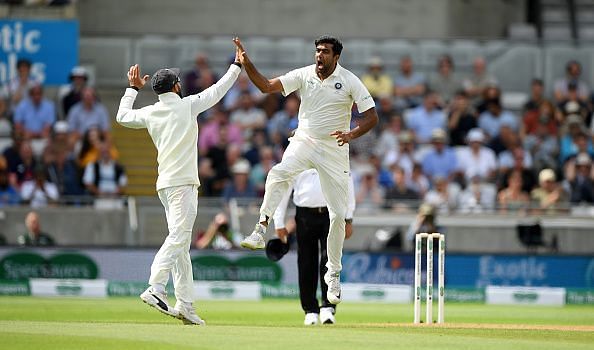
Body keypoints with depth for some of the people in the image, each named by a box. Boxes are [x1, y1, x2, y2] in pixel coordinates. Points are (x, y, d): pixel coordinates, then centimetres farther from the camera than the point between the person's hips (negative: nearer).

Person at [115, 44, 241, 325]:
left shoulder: (150, 113, 11)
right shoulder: (187, 105, -2)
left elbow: (122, 116, 27)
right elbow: (218, 91, 6)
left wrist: (133, 88, 38)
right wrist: (237, 67, 18)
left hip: (165, 184, 7)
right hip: (182, 183, -7)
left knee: (180, 243, 8)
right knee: (178, 237, -15)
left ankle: (186, 304, 5)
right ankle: (155, 288, -31)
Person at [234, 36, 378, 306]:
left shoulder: (350, 82, -9)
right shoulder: (304, 75, -3)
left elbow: (372, 116, -9)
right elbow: (267, 86, -10)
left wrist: (351, 134, -27)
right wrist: (246, 63, -24)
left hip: (334, 150, -1)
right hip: (304, 142, 1)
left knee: (338, 213, 1)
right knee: (279, 173, -33)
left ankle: (333, 274, 16)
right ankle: (260, 231, -35)